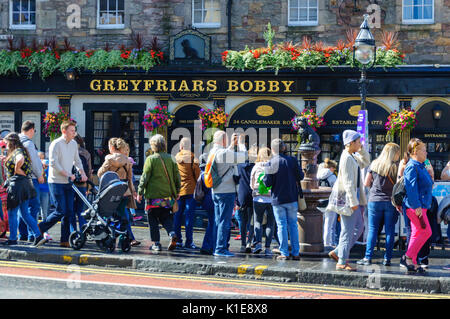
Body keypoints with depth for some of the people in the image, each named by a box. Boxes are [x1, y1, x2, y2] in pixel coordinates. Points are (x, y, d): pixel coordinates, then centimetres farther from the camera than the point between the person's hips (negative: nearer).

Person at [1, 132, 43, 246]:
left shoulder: (17, 152, -13)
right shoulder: (21, 151, 18)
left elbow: (20, 160, -35)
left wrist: (17, 169, -17)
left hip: (17, 184, -10)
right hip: (26, 184, 10)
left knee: (12, 213, 1)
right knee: (24, 213, 12)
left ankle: (13, 239, 6)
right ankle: (38, 235, 5)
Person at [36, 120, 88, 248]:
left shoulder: (74, 144, 12)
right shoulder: (56, 144, -11)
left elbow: (77, 160, 22)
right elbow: (53, 163, -17)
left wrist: (82, 172, 6)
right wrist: (67, 174, -19)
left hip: (68, 183, 7)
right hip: (56, 182, -7)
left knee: (69, 213, 3)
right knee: (60, 211, -12)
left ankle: (65, 240, 8)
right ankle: (39, 229, 5)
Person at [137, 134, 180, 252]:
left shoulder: (151, 159, -8)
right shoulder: (170, 159, 4)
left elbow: (144, 177, -8)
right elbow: (177, 177, 8)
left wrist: (140, 192, -1)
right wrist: (177, 192, 18)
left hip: (153, 195, -4)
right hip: (168, 195, 4)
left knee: (153, 220, 7)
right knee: (166, 218, 14)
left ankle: (156, 243, 6)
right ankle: (172, 233, -11)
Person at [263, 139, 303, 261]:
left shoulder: (271, 163, -9)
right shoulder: (292, 160, -3)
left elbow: (268, 183, -9)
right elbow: (300, 176, 2)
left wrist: (264, 178, 11)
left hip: (278, 200, -2)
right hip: (292, 198, 2)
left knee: (282, 225, 3)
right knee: (293, 224, 10)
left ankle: (284, 253, 2)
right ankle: (295, 253, 9)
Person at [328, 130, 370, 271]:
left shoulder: (353, 156, 13)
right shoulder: (347, 158, -16)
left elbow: (366, 163, 31)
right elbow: (348, 182, -20)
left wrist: (361, 149, 14)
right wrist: (353, 202, -22)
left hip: (354, 198, 10)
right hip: (349, 198, -10)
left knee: (359, 227, 15)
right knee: (348, 230, -5)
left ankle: (337, 252, 19)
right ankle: (342, 262, 2)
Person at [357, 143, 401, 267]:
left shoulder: (374, 164, 1)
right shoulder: (396, 167, -4)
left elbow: (366, 183, 4)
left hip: (374, 201, 1)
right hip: (391, 202, -1)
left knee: (372, 230, 5)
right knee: (390, 231, 5)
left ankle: (368, 257, 3)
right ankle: (387, 259, 6)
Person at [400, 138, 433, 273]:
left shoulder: (420, 166, 18)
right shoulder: (412, 167, -13)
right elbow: (411, 187, -20)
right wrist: (417, 206, -24)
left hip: (421, 206, 10)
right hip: (415, 206, -10)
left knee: (417, 234, 9)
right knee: (426, 232, -12)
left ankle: (411, 262, 11)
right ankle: (408, 257, -6)